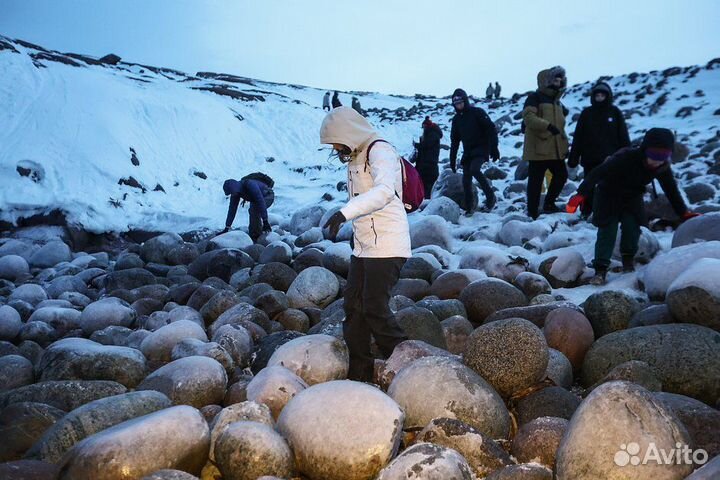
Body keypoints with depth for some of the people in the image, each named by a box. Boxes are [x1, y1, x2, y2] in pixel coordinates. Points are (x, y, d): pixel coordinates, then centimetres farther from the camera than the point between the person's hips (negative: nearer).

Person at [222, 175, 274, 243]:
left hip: (268, 196, -9)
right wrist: (227, 228, -14)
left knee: (254, 210, -27)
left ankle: (256, 237, -19)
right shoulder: (235, 192, -15)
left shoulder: (250, 185, -39)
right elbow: (232, 209, -12)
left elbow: (261, 202, -41)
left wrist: (265, 220, -44)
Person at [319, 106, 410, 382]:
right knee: (353, 307, 9)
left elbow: (384, 191, -31)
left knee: (375, 309, -8)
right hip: (362, 246, 9)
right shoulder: (354, 158, 17)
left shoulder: (380, 151, -12)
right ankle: (358, 372, 19)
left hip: (387, 246, -9)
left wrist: (344, 213, -40)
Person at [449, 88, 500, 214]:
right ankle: (469, 207, 8)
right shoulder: (456, 119, 12)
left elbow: (491, 129, -8)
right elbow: (454, 141, 16)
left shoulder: (477, 112, -4)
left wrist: (494, 148, -15)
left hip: (481, 149, -6)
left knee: (474, 169, -28)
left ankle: (490, 196, -13)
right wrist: (452, 160, 12)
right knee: (466, 180, -2)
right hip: (468, 152, 6)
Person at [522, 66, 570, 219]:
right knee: (535, 181, -4)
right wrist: (548, 126, -30)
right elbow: (528, 117, -20)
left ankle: (549, 203, 27)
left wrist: (565, 146, 21)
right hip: (538, 149, -8)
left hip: (556, 149, 8)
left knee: (561, 175, 11)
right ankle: (532, 213, 3)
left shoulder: (557, 101, 20)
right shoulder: (535, 97, -5)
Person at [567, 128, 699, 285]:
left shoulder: (663, 168, -15)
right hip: (609, 195, -4)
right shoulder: (626, 158, -34)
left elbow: (672, 190, -1)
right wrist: (581, 194, -43)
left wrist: (685, 213, -1)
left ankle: (628, 259, 14)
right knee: (607, 231, -13)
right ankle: (600, 269, -12)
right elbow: (598, 173, -36)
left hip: (632, 197, 4)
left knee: (632, 226, -12)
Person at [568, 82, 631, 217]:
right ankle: (586, 214, 19)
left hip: (609, 158, -1)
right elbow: (578, 137, 1)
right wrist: (573, 158, -3)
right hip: (590, 158, 1)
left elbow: (623, 136, 2)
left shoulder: (615, 112, 2)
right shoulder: (586, 113, 3)